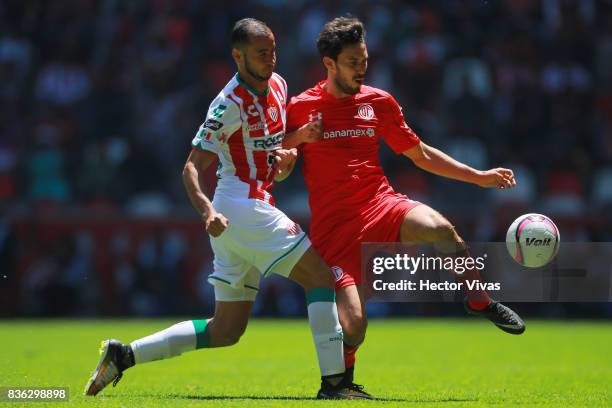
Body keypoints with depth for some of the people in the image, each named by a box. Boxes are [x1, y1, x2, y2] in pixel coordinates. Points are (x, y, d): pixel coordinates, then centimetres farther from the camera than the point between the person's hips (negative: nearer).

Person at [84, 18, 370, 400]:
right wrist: (207, 211, -30)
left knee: (225, 331, 9)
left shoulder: (278, 85, 12)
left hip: (256, 207, 9)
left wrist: (283, 156, 6)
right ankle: (333, 381, -15)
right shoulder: (231, 104, -12)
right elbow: (192, 167, -13)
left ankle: (124, 354, 10)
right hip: (242, 207, -9)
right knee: (320, 277, -12)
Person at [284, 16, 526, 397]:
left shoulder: (379, 102, 9)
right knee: (353, 326, -17)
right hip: (333, 226, -2)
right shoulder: (301, 108, 1)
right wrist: (298, 137, -12)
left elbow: (421, 154, 18)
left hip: (381, 207, 2)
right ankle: (343, 375, 19)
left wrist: (479, 176, 13)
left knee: (440, 228, -33)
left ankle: (481, 302, -10)